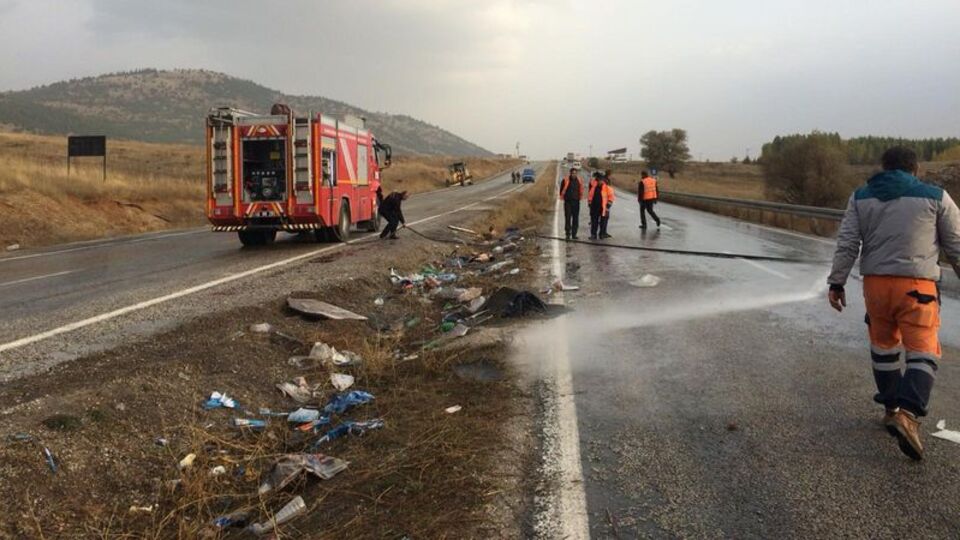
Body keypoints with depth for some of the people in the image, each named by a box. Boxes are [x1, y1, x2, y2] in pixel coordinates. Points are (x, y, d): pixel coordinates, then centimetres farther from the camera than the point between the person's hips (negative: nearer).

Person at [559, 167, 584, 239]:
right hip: (568, 202, -3)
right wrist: (563, 197, 2)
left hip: (576, 202, 3)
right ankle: (568, 234, -2)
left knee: (575, 218, 6)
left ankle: (574, 234, 13)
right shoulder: (565, 181, -5)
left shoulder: (579, 181, 4)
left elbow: (581, 190, 16)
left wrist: (580, 197, 9)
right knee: (567, 218, -6)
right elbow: (562, 190, 3)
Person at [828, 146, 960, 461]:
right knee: (922, 352, -2)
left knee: (883, 346, 19)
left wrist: (837, 283, 7)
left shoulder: (861, 197, 9)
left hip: (875, 282, 3)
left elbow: (847, 243, 3)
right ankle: (907, 414, -20)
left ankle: (892, 408, 28)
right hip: (917, 285, -3)